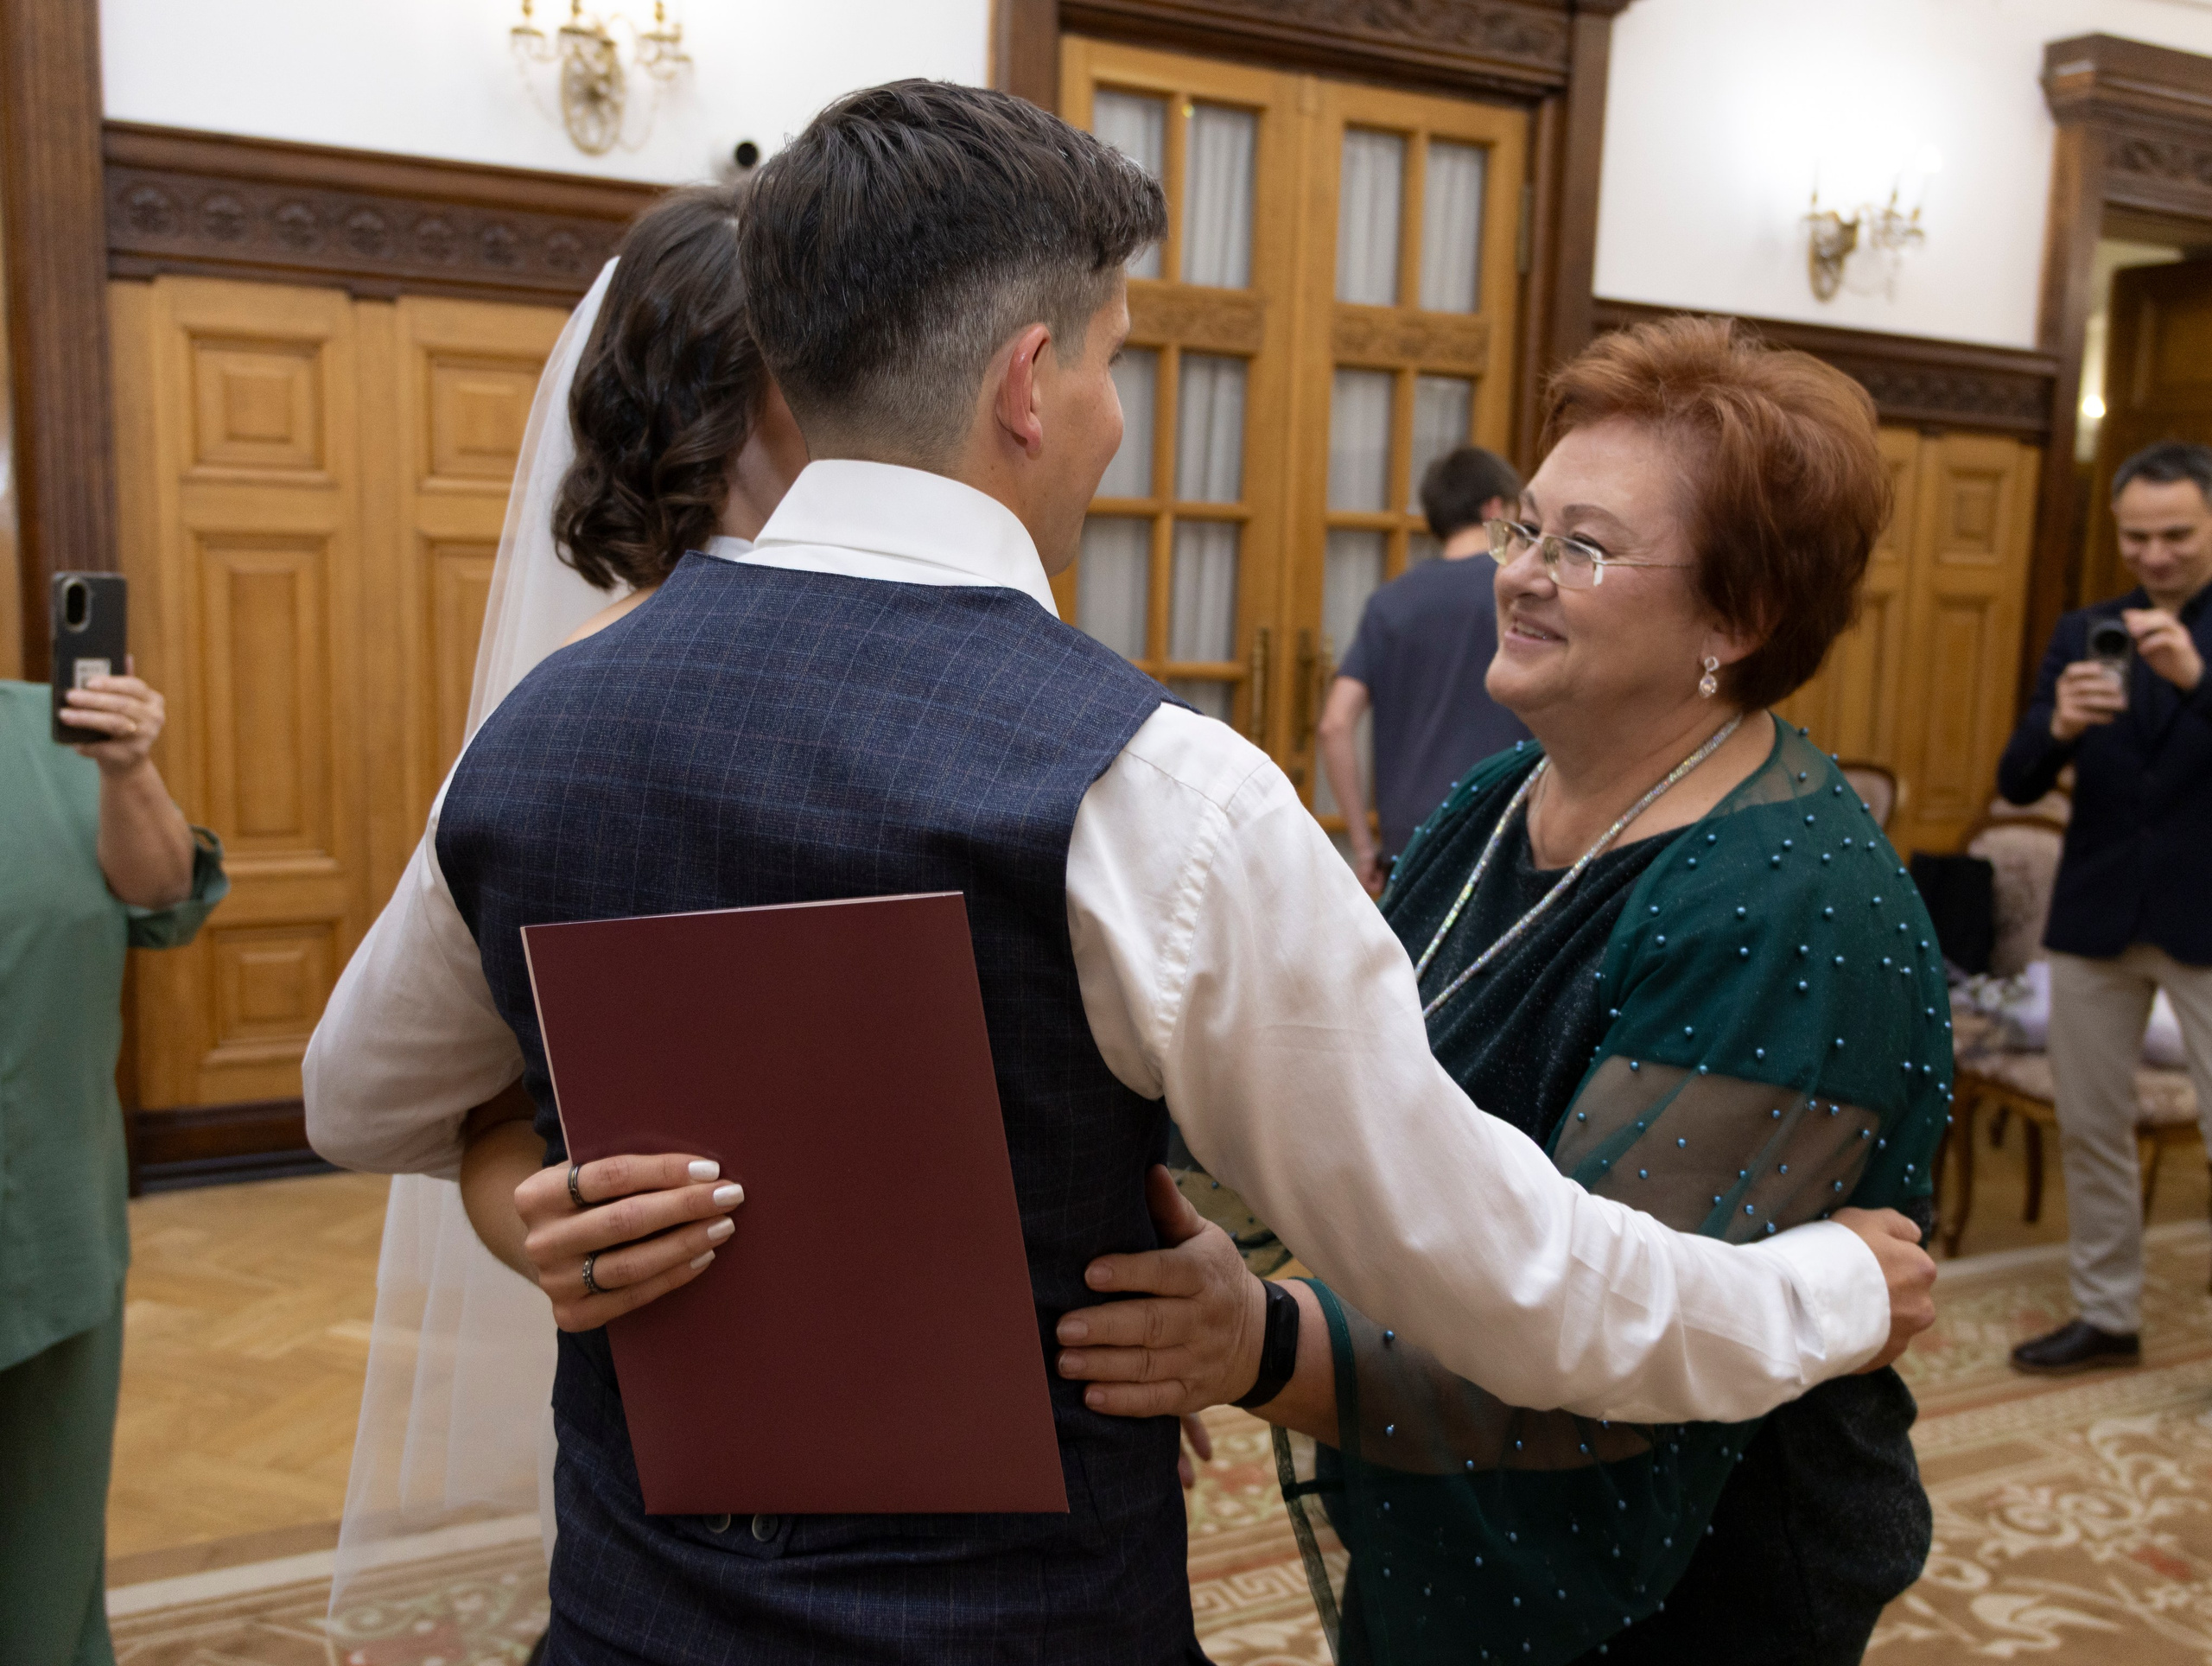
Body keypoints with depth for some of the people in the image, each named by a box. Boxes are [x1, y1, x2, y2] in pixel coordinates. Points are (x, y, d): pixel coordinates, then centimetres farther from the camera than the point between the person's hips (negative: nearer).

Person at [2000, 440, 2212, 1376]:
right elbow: (2016, 783, 1)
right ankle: (2106, 1315, 25)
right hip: (2094, 914, 4)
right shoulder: (2083, 633, 7)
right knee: (2090, 1129, 11)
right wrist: (2060, 725, -20)